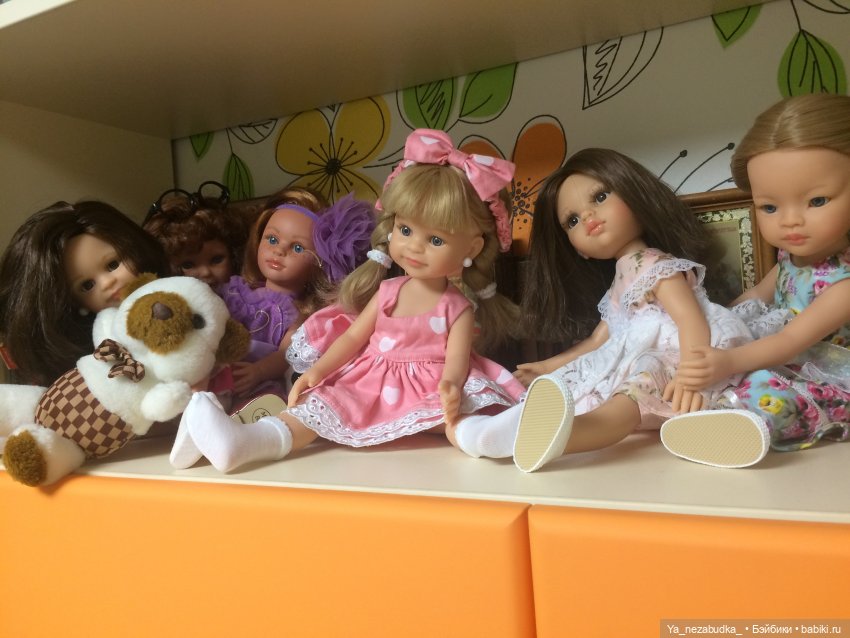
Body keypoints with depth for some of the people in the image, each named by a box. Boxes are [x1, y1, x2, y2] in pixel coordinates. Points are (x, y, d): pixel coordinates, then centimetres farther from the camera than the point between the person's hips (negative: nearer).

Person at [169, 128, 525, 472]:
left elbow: (456, 361, -14)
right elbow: (354, 336, 10)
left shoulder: (458, 309, -3)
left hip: (427, 393, -1)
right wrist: (316, 371, -2)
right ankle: (243, 442, -34)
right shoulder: (387, 292, 8)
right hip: (370, 385, 2)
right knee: (321, 403, -19)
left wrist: (451, 387, -39)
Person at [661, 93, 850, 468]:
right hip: (790, 370, 11)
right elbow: (758, 295, 20)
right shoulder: (791, 258, 2)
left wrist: (730, 362, -44)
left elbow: (795, 340, -30)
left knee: (768, 390, -37)